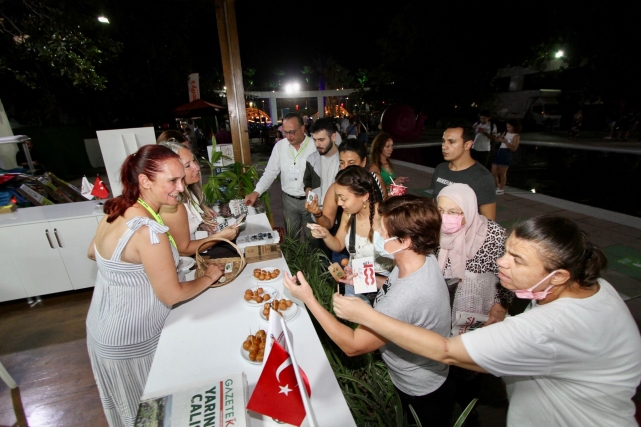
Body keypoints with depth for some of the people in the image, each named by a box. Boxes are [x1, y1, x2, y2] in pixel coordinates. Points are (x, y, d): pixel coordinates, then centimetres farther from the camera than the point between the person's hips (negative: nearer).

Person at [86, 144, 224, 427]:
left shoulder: (117, 210, -6)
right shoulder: (149, 230, -33)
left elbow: (93, 253, 12)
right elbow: (172, 295, -25)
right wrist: (209, 277, -10)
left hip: (105, 327, 8)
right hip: (130, 340, -8)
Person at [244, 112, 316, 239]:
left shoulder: (315, 145, -13)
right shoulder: (280, 146, -2)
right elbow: (270, 172, 2)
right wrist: (256, 192, -10)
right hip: (289, 200, 3)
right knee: (291, 237, 18)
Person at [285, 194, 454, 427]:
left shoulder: (407, 297, -43)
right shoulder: (422, 258, -17)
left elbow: (352, 345, -31)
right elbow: (396, 286, 5)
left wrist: (308, 298, -28)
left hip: (421, 397, -6)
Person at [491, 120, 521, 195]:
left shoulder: (516, 136, -3)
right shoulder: (505, 133, 16)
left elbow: (514, 148, -11)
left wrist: (506, 142, -20)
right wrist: (500, 139, -7)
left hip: (506, 154, -7)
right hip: (498, 152, 7)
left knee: (502, 173, 0)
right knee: (494, 172, 7)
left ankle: (501, 189, 13)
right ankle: (496, 187, 23)